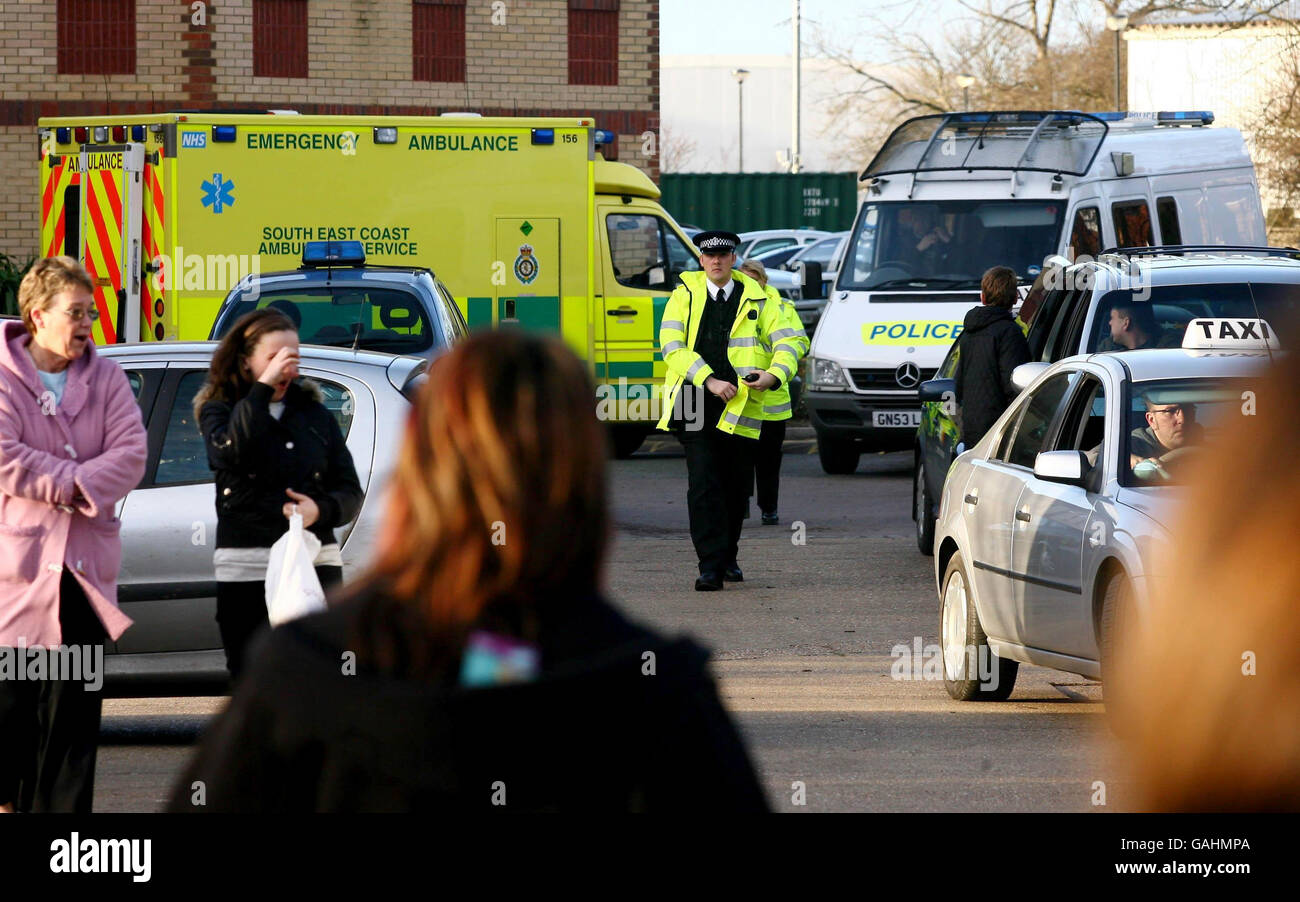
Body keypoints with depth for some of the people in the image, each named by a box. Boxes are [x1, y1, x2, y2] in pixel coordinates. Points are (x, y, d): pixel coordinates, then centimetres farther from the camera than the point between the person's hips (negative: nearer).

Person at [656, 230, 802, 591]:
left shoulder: (756, 301, 9)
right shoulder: (685, 296, 6)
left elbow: (785, 343, 8)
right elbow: (672, 346, -3)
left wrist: (774, 375, -14)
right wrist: (709, 381, -14)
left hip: (740, 406, 2)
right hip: (695, 403, -2)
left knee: (737, 487, 9)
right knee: (703, 485, -11)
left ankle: (727, 557, 28)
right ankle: (711, 566, -12)